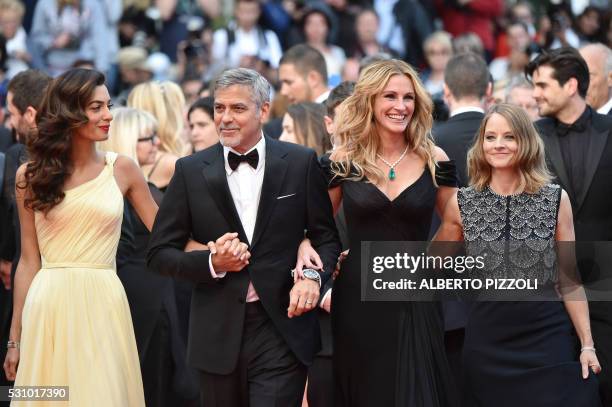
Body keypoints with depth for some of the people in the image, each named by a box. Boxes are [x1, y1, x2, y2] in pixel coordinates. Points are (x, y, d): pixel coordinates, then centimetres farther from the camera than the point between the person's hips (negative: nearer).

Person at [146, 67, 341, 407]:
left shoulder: (301, 163, 2)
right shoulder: (191, 171, 3)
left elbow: (326, 237, 8)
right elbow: (159, 253, 4)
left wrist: (313, 275, -12)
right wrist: (211, 263, -12)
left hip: (282, 330, -2)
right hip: (218, 336, 2)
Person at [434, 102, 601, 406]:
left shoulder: (556, 200, 1)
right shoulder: (462, 203, 2)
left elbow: (568, 278, 3)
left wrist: (587, 343, 0)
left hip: (547, 336, -1)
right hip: (487, 340, 1)